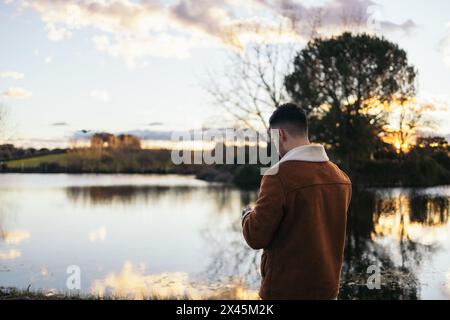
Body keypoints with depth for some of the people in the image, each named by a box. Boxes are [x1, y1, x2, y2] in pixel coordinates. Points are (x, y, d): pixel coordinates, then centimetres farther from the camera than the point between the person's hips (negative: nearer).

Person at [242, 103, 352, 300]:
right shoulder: (342, 178, 1)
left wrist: (248, 215, 5)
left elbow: (256, 237, -16)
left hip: (285, 290, -6)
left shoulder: (279, 175, -19)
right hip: (328, 287, 6)